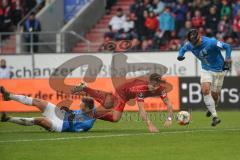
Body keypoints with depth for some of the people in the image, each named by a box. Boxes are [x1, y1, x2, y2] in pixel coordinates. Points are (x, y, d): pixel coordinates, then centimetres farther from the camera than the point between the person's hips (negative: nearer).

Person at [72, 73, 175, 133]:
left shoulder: (160, 89, -31)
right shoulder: (141, 89, -47)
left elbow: (169, 104, -29)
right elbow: (141, 110, -51)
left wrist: (169, 119, -46)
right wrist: (149, 125, -61)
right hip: (123, 91, -6)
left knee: (106, 104, 19)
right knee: (115, 118, -11)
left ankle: (84, 88, 38)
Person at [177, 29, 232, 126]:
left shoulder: (211, 43, -27)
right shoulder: (190, 45, -11)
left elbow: (227, 47, -20)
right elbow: (183, 48, 12)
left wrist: (227, 60, -32)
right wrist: (180, 55, -10)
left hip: (218, 70, -4)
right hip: (206, 70, 4)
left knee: (214, 95, 3)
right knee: (205, 90, -20)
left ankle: (212, 108, 41)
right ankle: (215, 117, -17)